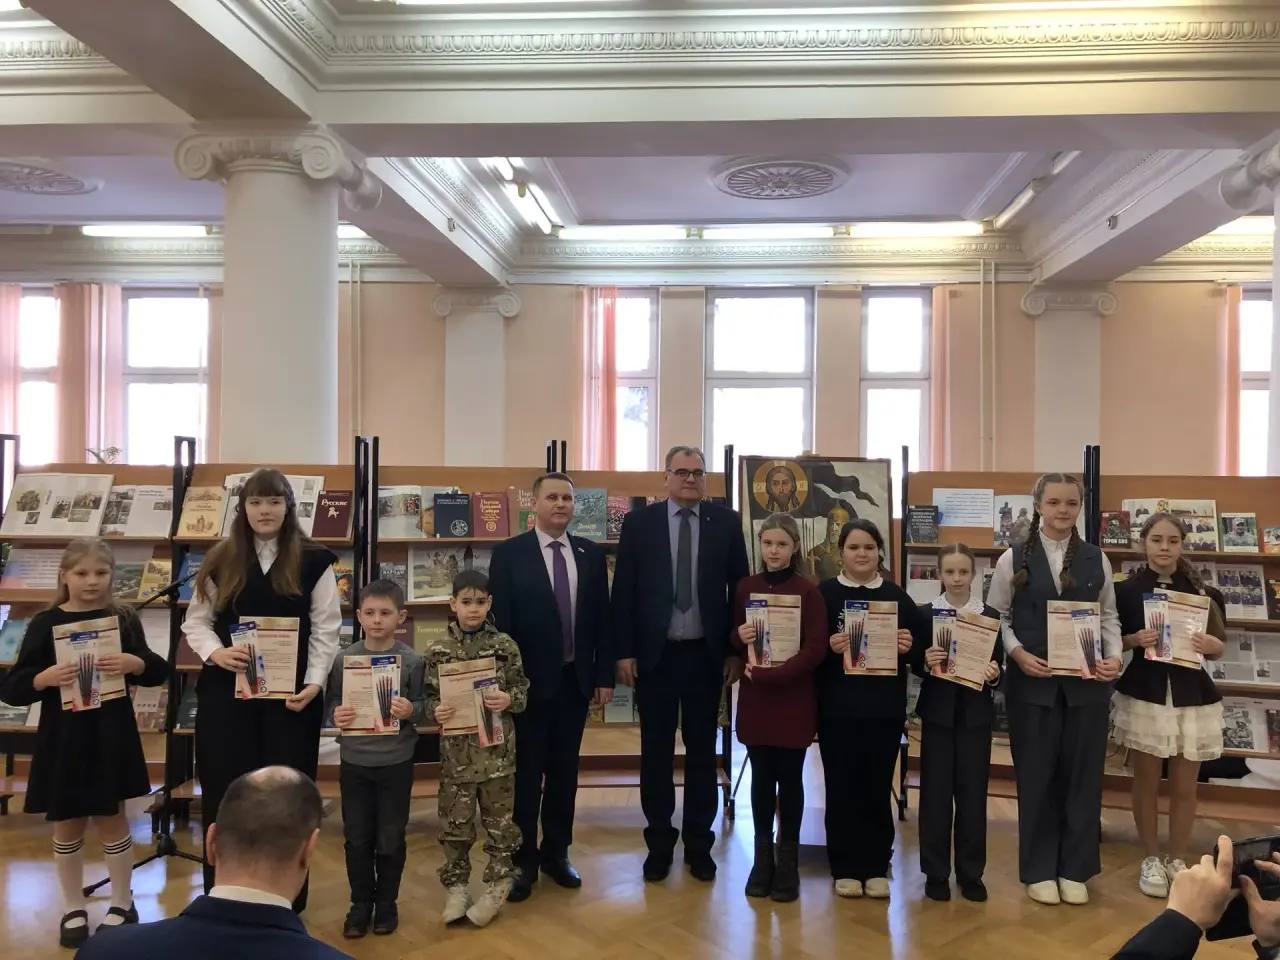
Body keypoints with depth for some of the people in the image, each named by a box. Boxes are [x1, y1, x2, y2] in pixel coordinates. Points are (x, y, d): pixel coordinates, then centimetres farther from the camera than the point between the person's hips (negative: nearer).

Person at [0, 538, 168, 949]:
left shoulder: (123, 619, -1)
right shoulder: (45, 623, -4)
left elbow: (159, 672, 2)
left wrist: (134, 663, -18)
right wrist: (45, 677, -23)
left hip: (111, 736, 0)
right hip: (63, 738, 0)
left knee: (112, 819, 11)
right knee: (67, 825, 12)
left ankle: (122, 903, 27)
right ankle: (73, 909, 29)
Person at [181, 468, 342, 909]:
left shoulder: (313, 560, 1)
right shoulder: (221, 560, 6)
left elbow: (326, 629, 0)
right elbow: (196, 621, 8)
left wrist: (314, 682, -12)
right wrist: (215, 653, -12)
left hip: (290, 693, -1)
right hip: (225, 692, 2)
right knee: (226, 791, 5)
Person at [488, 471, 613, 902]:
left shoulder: (591, 554, 5)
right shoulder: (509, 553, -6)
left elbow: (602, 619, 7)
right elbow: (500, 622, -7)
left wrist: (604, 676, 3)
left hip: (575, 680, 4)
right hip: (529, 680, -3)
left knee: (565, 771, 13)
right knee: (526, 774, 7)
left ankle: (556, 853, 28)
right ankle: (522, 860, 19)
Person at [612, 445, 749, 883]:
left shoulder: (726, 522, 2)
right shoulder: (638, 522, 0)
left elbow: (738, 588, 4)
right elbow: (623, 591, -1)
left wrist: (736, 650, 0)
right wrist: (624, 652, -5)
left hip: (706, 654, 1)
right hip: (654, 654, 0)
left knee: (702, 751, 10)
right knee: (656, 752, 9)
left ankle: (699, 843, 23)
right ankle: (659, 843, 23)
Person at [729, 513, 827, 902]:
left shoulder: (808, 592, -7)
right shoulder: (745, 588, 4)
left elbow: (816, 650, -12)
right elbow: (733, 639, 13)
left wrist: (770, 674, -18)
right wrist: (739, 637, -10)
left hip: (793, 699, -3)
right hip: (754, 699, 3)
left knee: (789, 779, 6)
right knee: (761, 778, 10)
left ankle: (787, 861, 19)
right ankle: (762, 858, 22)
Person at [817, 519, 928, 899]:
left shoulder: (897, 596, 8)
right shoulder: (824, 593, 1)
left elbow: (924, 640, 8)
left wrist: (910, 646, -12)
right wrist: (828, 647, -22)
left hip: (885, 708, 2)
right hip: (837, 708, -1)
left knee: (878, 787, 7)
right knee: (842, 788, 4)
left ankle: (876, 867, 20)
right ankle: (845, 868, 16)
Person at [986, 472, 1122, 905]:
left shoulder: (1097, 559, 7)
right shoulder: (1013, 559, 0)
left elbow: (1108, 616, 11)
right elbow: (996, 618, 2)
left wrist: (1114, 657, -6)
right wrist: (1018, 654, -13)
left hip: (1087, 682, 2)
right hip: (1032, 682, -2)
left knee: (1082, 774, 9)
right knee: (1036, 776, 7)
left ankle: (1075, 869, 24)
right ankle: (1039, 870, 21)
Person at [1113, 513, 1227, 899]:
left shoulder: (1202, 591, 2)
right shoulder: (1126, 589, -3)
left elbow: (1220, 646, 7)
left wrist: (1210, 644, -15)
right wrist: (1134, 640, -17)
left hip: (1193, 698, 1)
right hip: (1144, 695, -1)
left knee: (1185, 786, 8)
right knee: (1147, 782, 7)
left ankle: (1177, 860, 25)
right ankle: (1151, 860, 23)